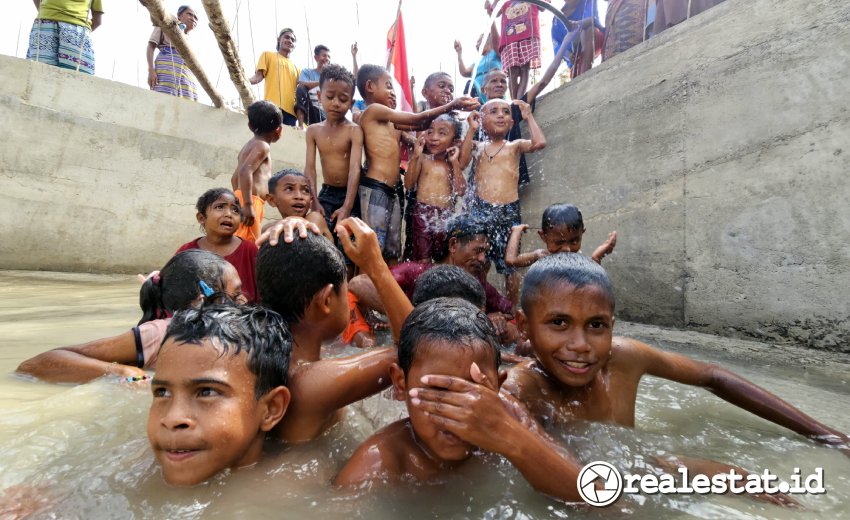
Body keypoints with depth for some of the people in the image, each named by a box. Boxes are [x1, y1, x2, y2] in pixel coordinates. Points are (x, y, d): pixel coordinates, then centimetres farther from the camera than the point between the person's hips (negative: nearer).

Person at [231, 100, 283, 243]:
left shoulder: (249, 145, 23)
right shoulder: (262, 146, -5)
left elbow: (235, 178, 28)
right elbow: (245, 171, -21)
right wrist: (248, 205, -25)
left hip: (242, 201, 9)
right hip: (251, 202, -9)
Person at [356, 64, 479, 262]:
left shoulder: (389, 122, 22)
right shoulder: (373, 110, -3)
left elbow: (420, 125, 18)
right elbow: (416, 119, -4)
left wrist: (451, 108, 9)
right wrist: (451, 105, 1)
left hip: (391, 192, 9)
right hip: (375, 190, -9)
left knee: (392, 253, 10)